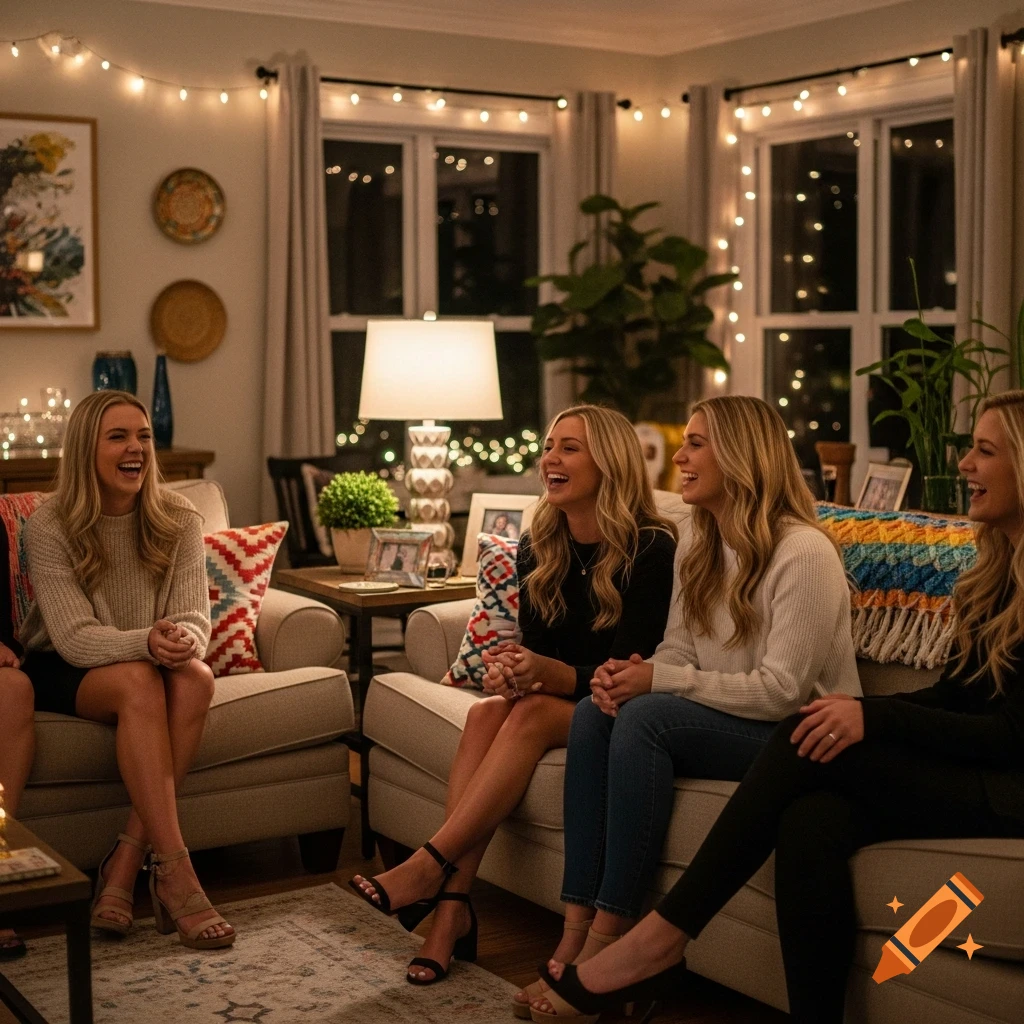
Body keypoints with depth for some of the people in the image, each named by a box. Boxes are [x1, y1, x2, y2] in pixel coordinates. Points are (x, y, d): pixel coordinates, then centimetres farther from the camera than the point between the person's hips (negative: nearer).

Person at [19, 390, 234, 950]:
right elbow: (73, 637, -20)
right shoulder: (49, 527, -13)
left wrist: (182, 640, -35)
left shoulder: (179, 521, -3)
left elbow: (195, 617, -9)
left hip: (148, 664, 3)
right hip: (62, 672, -3)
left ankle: (126, 860, -29)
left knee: (195, 678, -31)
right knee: (138, 681, -35)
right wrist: (146, 642, -40)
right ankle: (174, 871, -38)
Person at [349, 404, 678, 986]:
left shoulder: (651, 549, -15)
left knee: (532, 714, -32)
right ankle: (454, 903, -33)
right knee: (489, 711, -26)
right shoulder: (539, 549, 4)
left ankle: (429, 868, -30)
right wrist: (510, 670, -21)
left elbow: (628, 671, -19)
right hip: (556, 697, 5)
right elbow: (535, 644, 4)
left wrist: (555, 675, -37)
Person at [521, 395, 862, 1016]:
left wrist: (659, 682, -21)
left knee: (646, 717, -30)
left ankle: (609, 936, -25)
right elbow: (679, 649, 9)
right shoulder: (698, 540, 9)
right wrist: (628, 674, -15)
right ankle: (577, 925, -23)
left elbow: (781, 690, -22)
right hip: (721, 719, 8)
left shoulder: (804, 555, -18)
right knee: (596, 711, -18)